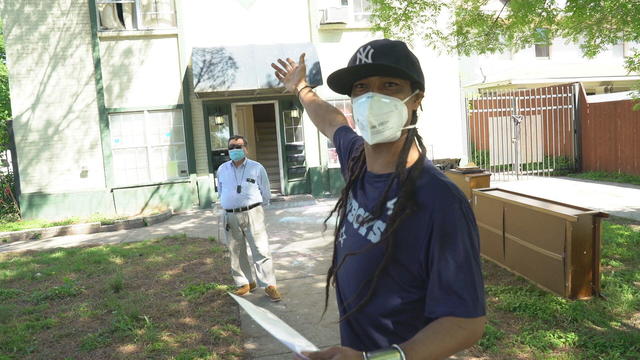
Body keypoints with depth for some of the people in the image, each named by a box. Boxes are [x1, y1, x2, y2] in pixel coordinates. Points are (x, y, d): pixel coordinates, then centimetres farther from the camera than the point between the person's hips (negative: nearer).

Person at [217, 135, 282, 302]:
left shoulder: (257, 168, 2)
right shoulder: (222, 169, 12)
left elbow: (266, 194, 9)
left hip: (252, 214, -3)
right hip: (230, 217, 3)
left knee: (261, 251, -7)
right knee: (237, 253, 8)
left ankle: (269, 285, -1)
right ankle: (245, 283, 22)